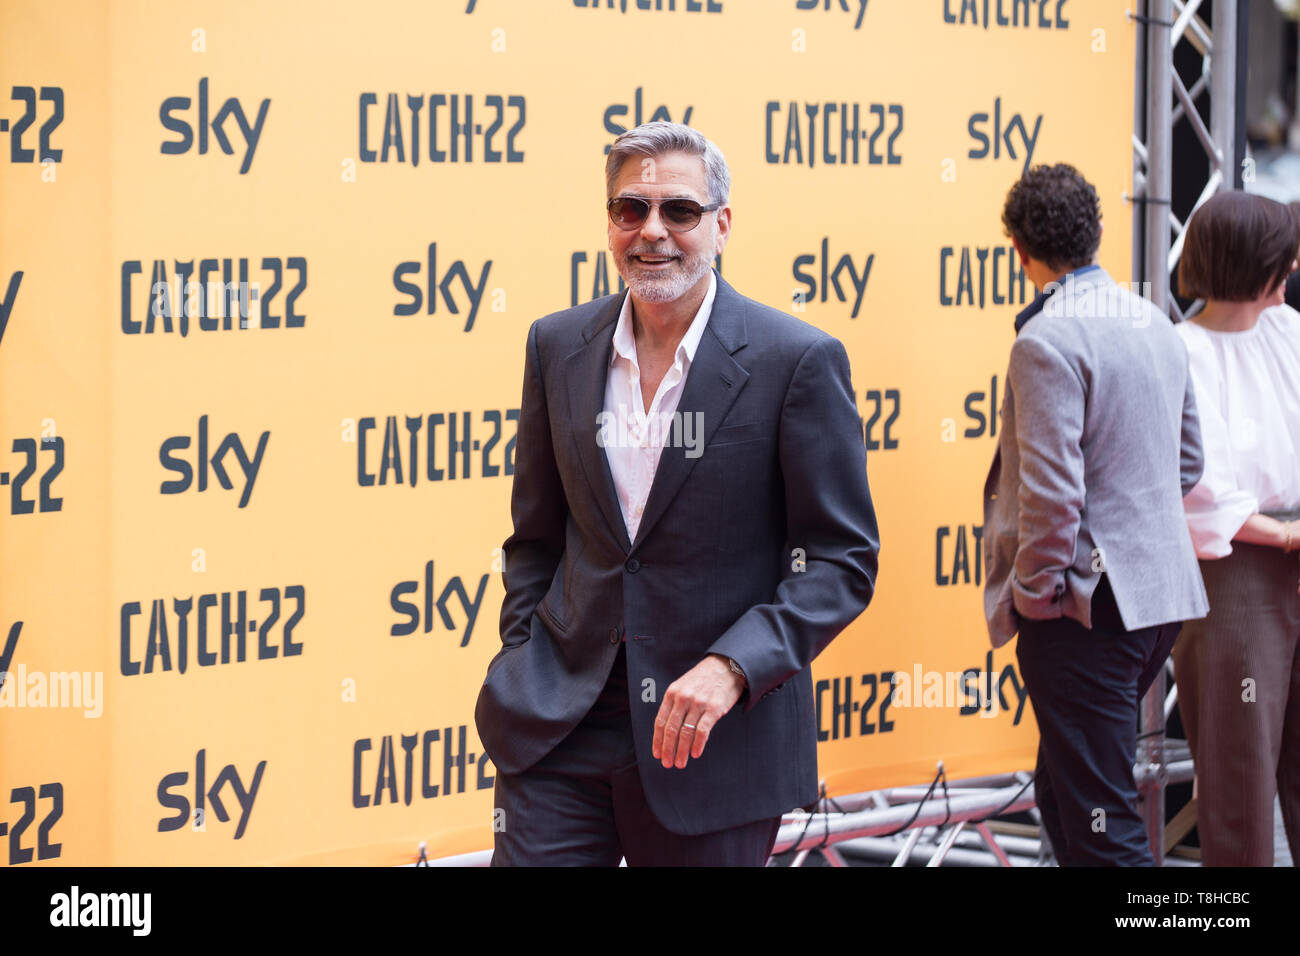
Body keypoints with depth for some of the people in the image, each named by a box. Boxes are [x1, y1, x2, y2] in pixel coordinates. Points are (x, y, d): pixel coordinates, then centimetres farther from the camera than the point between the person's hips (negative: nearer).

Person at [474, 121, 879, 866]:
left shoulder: (799, 360, -8)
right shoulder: (559, 347, 6)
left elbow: (843, 560, -8)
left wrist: (730, 668, -19)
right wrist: (521, 666, 4)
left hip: (716, 740, -3)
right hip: (558, 731, 3)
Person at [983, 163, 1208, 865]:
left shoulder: (1048, 340, -16)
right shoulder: (1156, 326, 11)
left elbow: (1053, 490, -21)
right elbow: (1187, 465, 19)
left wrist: (1033, 591, -10)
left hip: (1085, 607, -9)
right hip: (1162, 594, 9)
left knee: (1100, 822, -6)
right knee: (1063, 792, 19)